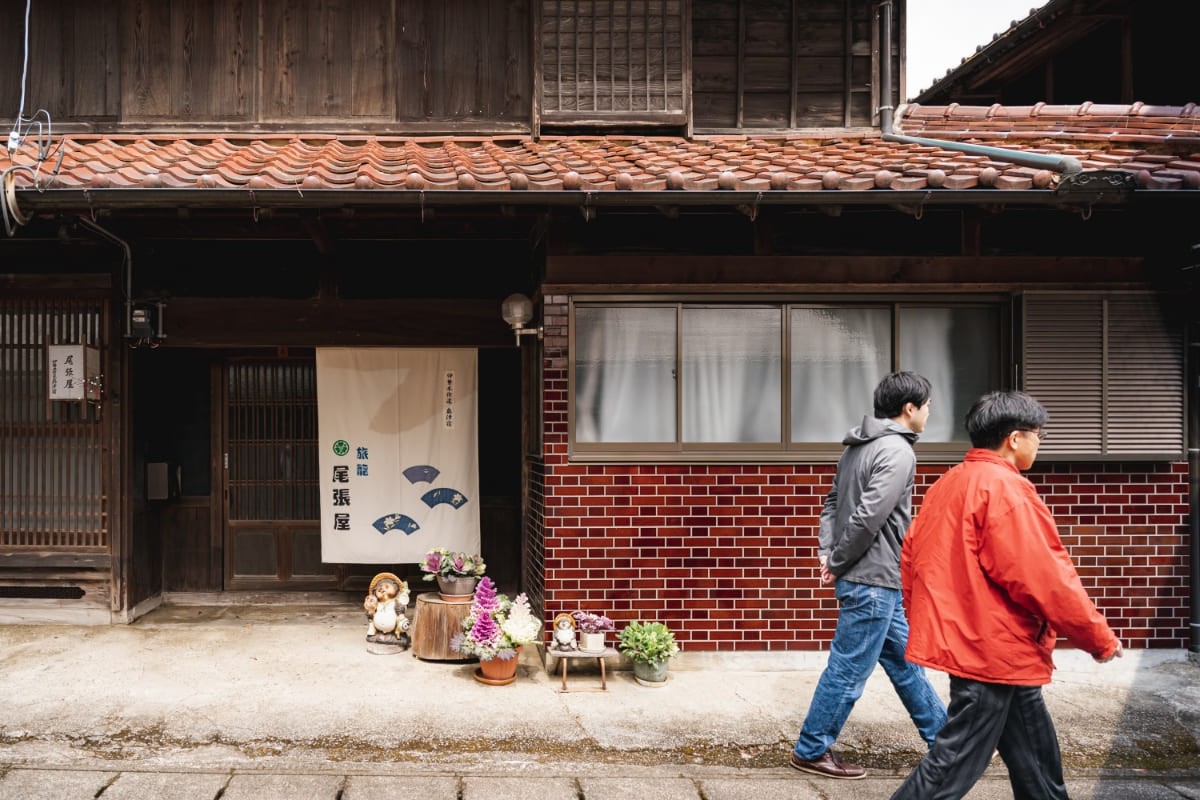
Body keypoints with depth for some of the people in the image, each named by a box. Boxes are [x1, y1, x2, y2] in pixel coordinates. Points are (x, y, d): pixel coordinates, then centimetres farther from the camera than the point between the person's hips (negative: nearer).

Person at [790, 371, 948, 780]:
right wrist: (837, 563, -13)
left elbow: (833, 502, 12)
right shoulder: (898, 452, -17)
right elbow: (868, 517, -23)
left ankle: (944, 735, 31)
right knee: (848, 669, 1)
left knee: (905, 659, 18)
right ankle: (810, 751, 12)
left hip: (878, 581, 10)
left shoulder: (858, 446, 12)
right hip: (872, 581, -10)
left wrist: (826, 551, 3)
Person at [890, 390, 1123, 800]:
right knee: (954, 764, -2)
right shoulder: (1005, 488, -17)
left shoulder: (948, 484, 11)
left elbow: (910, 556, 15)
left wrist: (925, 621, 25)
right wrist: (1099, 638, -8)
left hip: (964, 637, 10)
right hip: (993, 647, -10)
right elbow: (1045, 577, -19)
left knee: (1035, 759, 18)